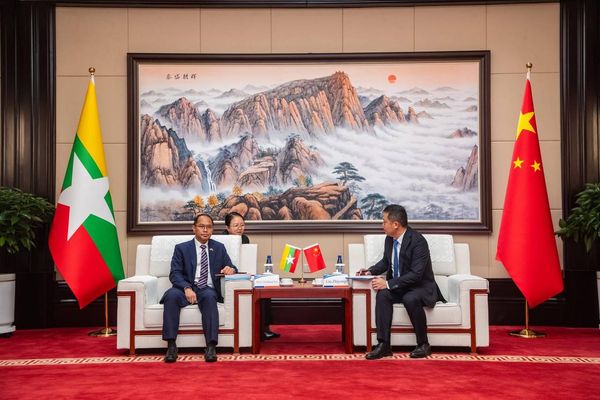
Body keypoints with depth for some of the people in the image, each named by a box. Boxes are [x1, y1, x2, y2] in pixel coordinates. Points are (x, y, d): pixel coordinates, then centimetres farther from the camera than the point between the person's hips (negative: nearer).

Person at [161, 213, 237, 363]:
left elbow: (231, 268, 14)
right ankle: (171, 345, -30)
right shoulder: (182, 248, 11)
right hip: (187, 289, 0)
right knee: (172, 294, -33)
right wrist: (187, 288, -21)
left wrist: (231, 269, -13)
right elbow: (175, 274, 0)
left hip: (208, 290, 0)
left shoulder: (219, 248, 18)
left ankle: (211, 346, -38)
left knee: (209, 296, -35)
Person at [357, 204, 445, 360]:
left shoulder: (418, 241, -21)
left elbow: (416, 274, -27)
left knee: (410, 299, -37)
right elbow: (386, 261, 19)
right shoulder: (389, 239, 1)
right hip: (398, 287, 6)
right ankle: (383, 344, -24)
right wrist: (370, 271, 0)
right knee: (382, 295, -25)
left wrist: (388, 283, -30)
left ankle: (423, 344, -16)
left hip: (420, 286, -6)